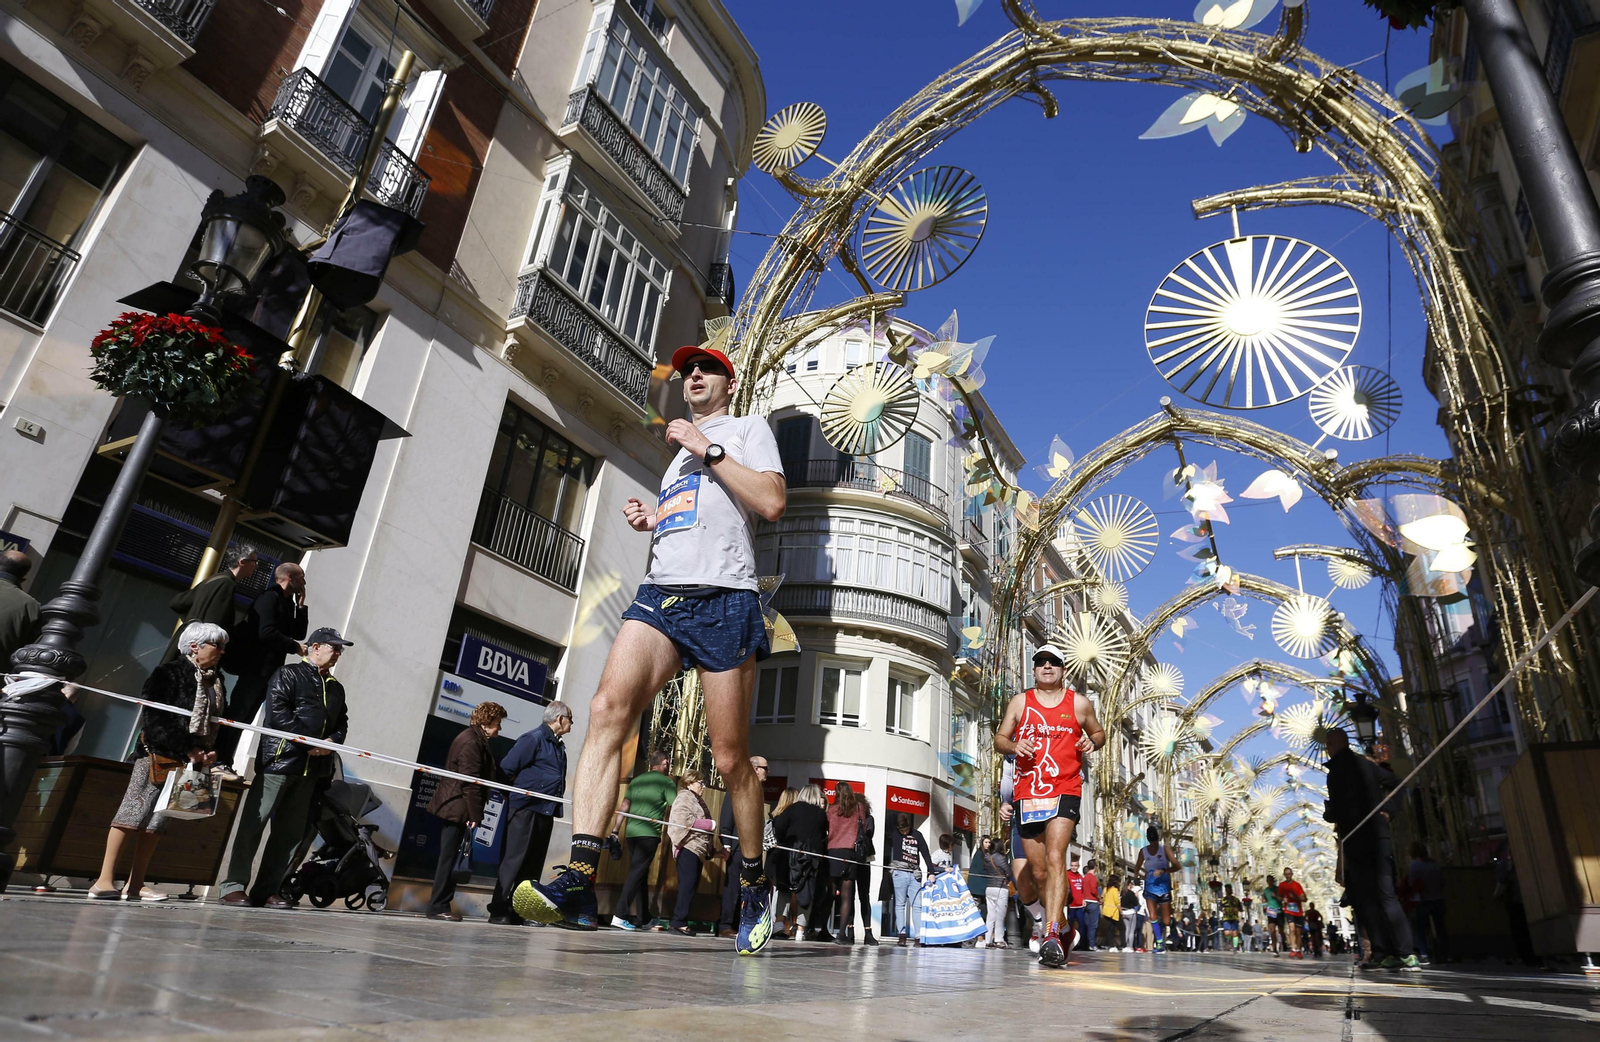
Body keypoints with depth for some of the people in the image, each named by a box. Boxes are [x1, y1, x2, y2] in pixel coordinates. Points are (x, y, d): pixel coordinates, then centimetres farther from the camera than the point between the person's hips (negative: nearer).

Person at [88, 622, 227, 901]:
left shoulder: (216, 681, 14)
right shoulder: (169, 673, -5)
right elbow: (157, 720, -11)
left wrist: (209, 753, -3)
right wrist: (188, 749, -15)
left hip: (191, 761, 6)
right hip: (159, 754, -6)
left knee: (157, 820, 6)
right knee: (134, 813, -5)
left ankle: (134, 885, 8)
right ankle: (104, 881, 0)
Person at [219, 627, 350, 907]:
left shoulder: (336, 688, 21)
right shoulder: (289, 674, 1)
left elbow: (342, 722, 20)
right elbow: (277, 712, -11)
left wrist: (332, 741, -2)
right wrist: (308, 742, -14)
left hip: (312, 768, 6)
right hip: (280, 758, -6)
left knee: (291, 831, 6)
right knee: (254, 822, -2)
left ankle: (266, 890, 13)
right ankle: (234, 885, 7)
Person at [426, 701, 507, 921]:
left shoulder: (476, 739, 13)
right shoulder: (471, 742, -18)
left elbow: (485, 776, 16)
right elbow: (470, 781, -21)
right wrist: (475, 815, -19)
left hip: (455, 807, 10)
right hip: (457, 807, -10)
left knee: (449, 857, 14)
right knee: (449, 857, -2)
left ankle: (440, 906, 21)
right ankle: (439, 907, 6)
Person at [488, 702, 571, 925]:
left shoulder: (558, 745, 16)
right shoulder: (533, 738, -10)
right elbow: (506, 768, -13)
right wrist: (523, 786, 0)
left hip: (545, 812, 8)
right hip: (525, 810, -8)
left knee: (534, 864, 10)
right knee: (514, 860, -3)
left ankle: (518, 911, 16)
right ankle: (498, 911, 5)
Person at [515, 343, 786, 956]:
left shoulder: (749, 429, 13)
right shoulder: (677, 454, 33)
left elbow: (771, 502, -3)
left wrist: (709, 450, -4)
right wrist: (648, 521, 17)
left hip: (723, 599, -5)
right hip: (659, 592, 6)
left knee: (731, 760, -3)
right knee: (608, 707, -22)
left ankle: (755, 886, 16)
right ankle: (580, 876, -26)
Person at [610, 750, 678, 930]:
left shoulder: (637, 780, 15)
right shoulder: (666, 782, 0)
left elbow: (624, 807, 12)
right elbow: (674, 808, -7)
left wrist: (615, 830, 13)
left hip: (631, 832, 6)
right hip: (649, 833, -6)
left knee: (640, 874, 13)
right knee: (637, 873, -6)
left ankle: (643, 919, 18)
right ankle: (620, 914, -16)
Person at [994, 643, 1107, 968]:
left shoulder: (1079, 703, 8)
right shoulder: (1020, 702, 10)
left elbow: (1098, 732, 21)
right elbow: (999, 739, 12)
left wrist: (1092, 741, -2)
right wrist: (1014, 746, -10)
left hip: (1065, 791, -2)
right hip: (1027, 793, 2)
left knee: (1055, 858, -20)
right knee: (1038, 869, 8)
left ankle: (1051, 936, -22)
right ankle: (1063, 928, 30)